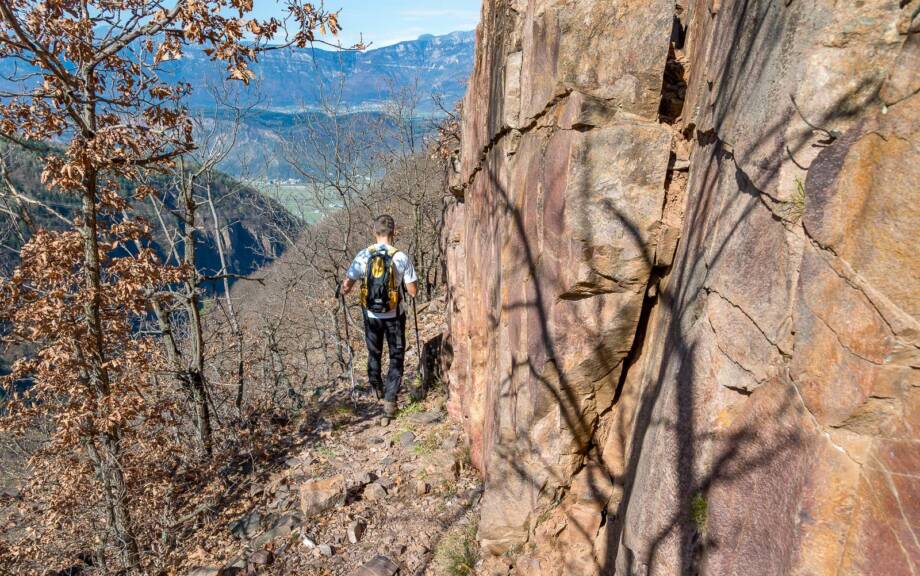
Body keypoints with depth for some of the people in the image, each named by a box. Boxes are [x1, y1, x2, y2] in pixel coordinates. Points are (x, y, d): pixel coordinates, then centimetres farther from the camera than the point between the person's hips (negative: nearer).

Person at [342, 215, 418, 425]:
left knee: (374, 354, 23)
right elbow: (413, 291, -12)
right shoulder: (401, 258, -15)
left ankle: (377, 389, 45)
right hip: (394, 316, -2)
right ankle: (389, 402, 6)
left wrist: (346, 289, 18)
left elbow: (347, 286, -5)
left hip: (371, 315, 2)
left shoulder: (363, 256, -11)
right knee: (396, 358, 11)